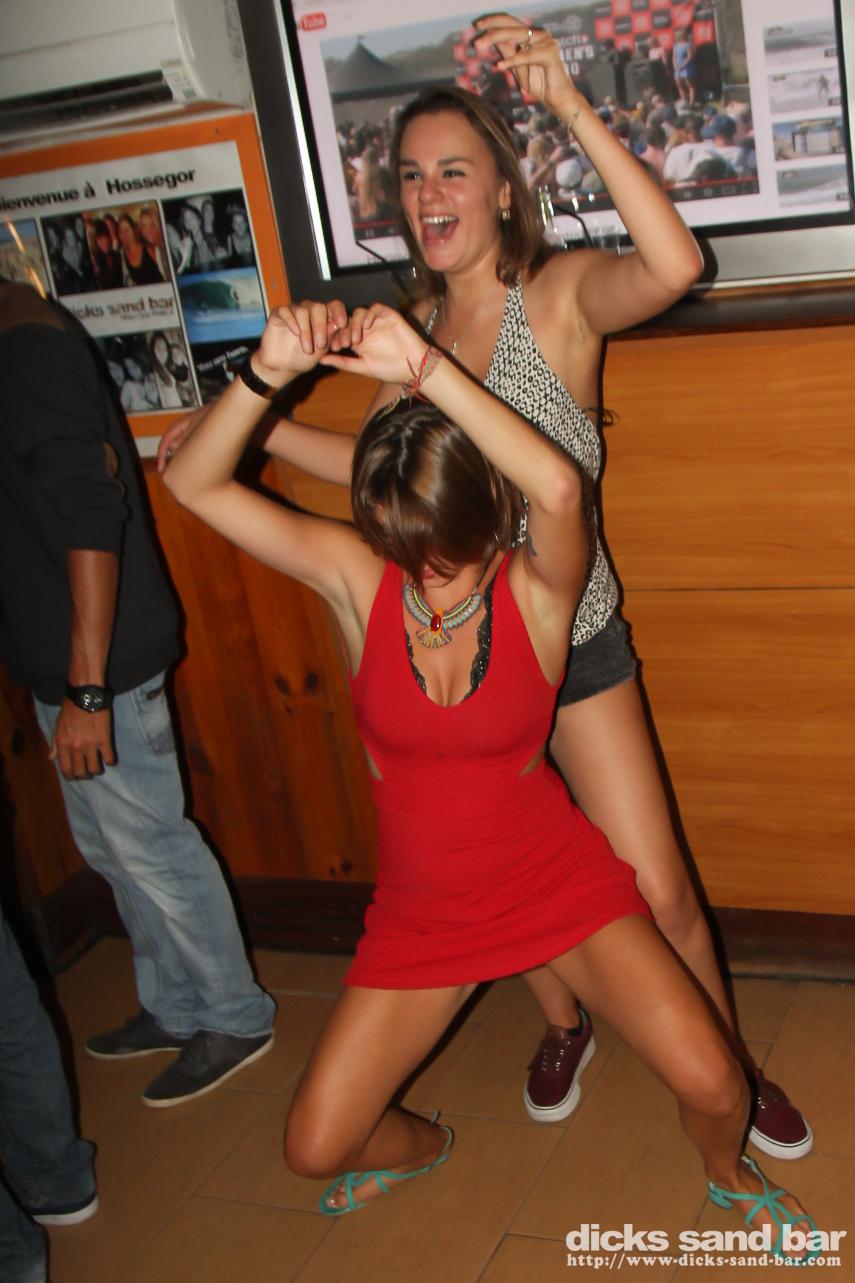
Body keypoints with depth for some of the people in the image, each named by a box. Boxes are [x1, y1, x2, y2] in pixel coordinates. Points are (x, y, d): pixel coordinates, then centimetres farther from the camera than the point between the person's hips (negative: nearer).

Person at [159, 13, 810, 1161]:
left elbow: (674, 264, -34)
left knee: (658, 894, 3)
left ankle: (729, 1070, 29)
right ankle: (564, 1030, 47)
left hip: (570, 639, -4)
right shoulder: (416, 321, 3)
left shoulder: (561, 294, -11)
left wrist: (570, 105, -36)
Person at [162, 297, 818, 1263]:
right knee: (315, 1149, 2)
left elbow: (561, 487, -42)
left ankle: (727, 1172, 26)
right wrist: (269, 370, -35)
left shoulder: (537, 589, -17)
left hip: (559, 882, -2)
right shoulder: (358, 578, -12)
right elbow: (192, 483, -19)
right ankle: (419, 1148, 41)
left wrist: (425, 369, -41)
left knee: (711, 1085, -15)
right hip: (421, 911, 3)